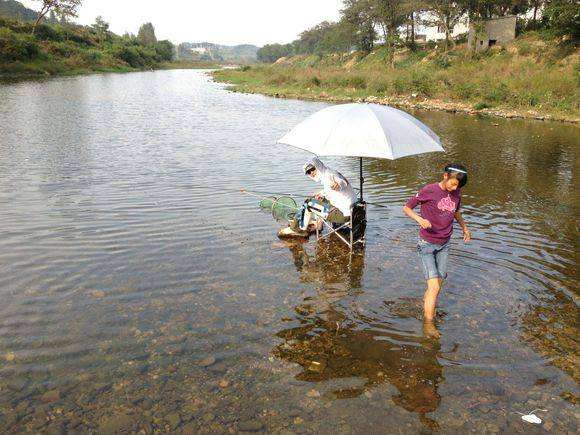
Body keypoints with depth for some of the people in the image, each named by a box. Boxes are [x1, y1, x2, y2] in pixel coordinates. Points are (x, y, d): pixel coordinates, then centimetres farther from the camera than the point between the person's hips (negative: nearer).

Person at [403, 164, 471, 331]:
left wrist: (465, 228, 26)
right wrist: (420, 219, -24)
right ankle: (429, 323, -2)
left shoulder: (456, 193, 3)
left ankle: (426, 306, 37)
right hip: (427, 244, -6)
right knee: (434, 285, -11)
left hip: (444, 245, 6)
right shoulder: (429, 191, -14)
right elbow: (406, 208, -8)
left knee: (439, 282, 13)